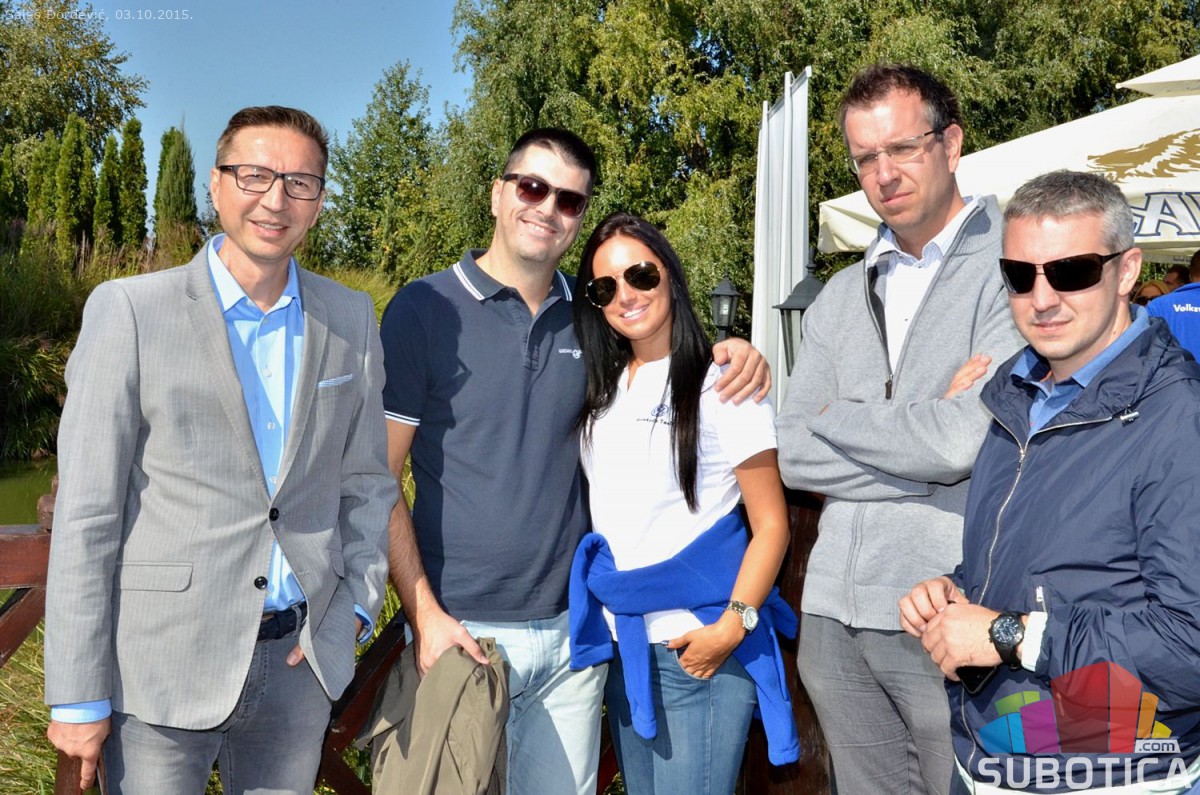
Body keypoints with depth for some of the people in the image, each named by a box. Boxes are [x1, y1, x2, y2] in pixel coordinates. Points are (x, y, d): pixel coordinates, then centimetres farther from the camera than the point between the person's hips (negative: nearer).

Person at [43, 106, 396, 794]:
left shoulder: (352, 319, 4)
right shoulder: (130, 311, -8)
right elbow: (86, 512, -8)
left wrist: (354, 606, 1)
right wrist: (78, 696, -8)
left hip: (300, 659, 4)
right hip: (162, 668, -3)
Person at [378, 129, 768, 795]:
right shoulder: (426, 308, -7)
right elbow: (378, 480, -7)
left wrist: (732, 357, -3)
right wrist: (425, 615, -14)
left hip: (572, 631, 4)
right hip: (462, 629, -4)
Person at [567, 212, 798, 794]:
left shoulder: (719, 386, -10)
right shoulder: (603, 390, 8)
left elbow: (771, 526, -9)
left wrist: (732, 627, -18)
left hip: (699, 648, -6)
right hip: (622, 643, 6)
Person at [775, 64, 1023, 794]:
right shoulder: (844, 296, 12)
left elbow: (964, 444, -19)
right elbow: (795, 456, 3)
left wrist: (838, 418, -3)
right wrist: (922, 432, -9)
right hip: (836, 617, 6)